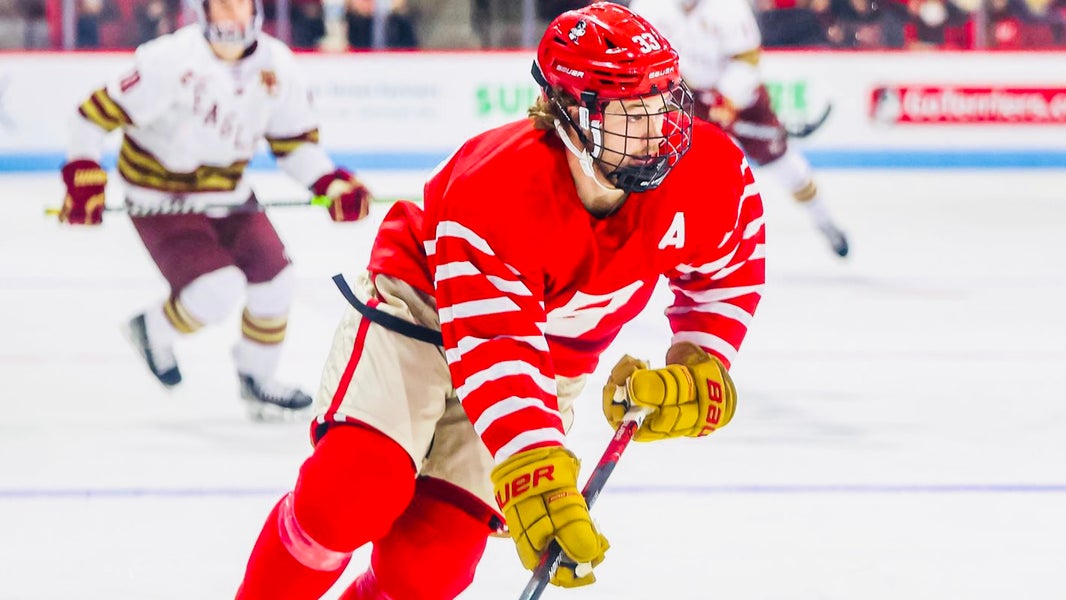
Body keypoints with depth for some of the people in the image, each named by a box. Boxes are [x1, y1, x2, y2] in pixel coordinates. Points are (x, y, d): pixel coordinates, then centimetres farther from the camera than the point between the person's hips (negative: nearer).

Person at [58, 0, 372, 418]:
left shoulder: (276, 65, -7)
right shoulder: (172, 62, -26)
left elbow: (293, 141, 4)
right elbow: (96, 114, -21)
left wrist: (332, 184, -11)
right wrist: (83, 179, -29)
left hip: (228, 193, 6)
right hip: (161, 200, -6)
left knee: (273, 280, -3)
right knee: (218, 291, -20)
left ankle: (257, 379, 23)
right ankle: (154, 330, 14)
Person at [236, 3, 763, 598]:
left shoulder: (711, 171, -21)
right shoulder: (496, 190, -35)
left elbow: (730, 272, 0)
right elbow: (491, 351, -39)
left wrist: (698, 367, -14)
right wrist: (538, 481, -50)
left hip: (552, 359, 4)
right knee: (353, 491, -27)